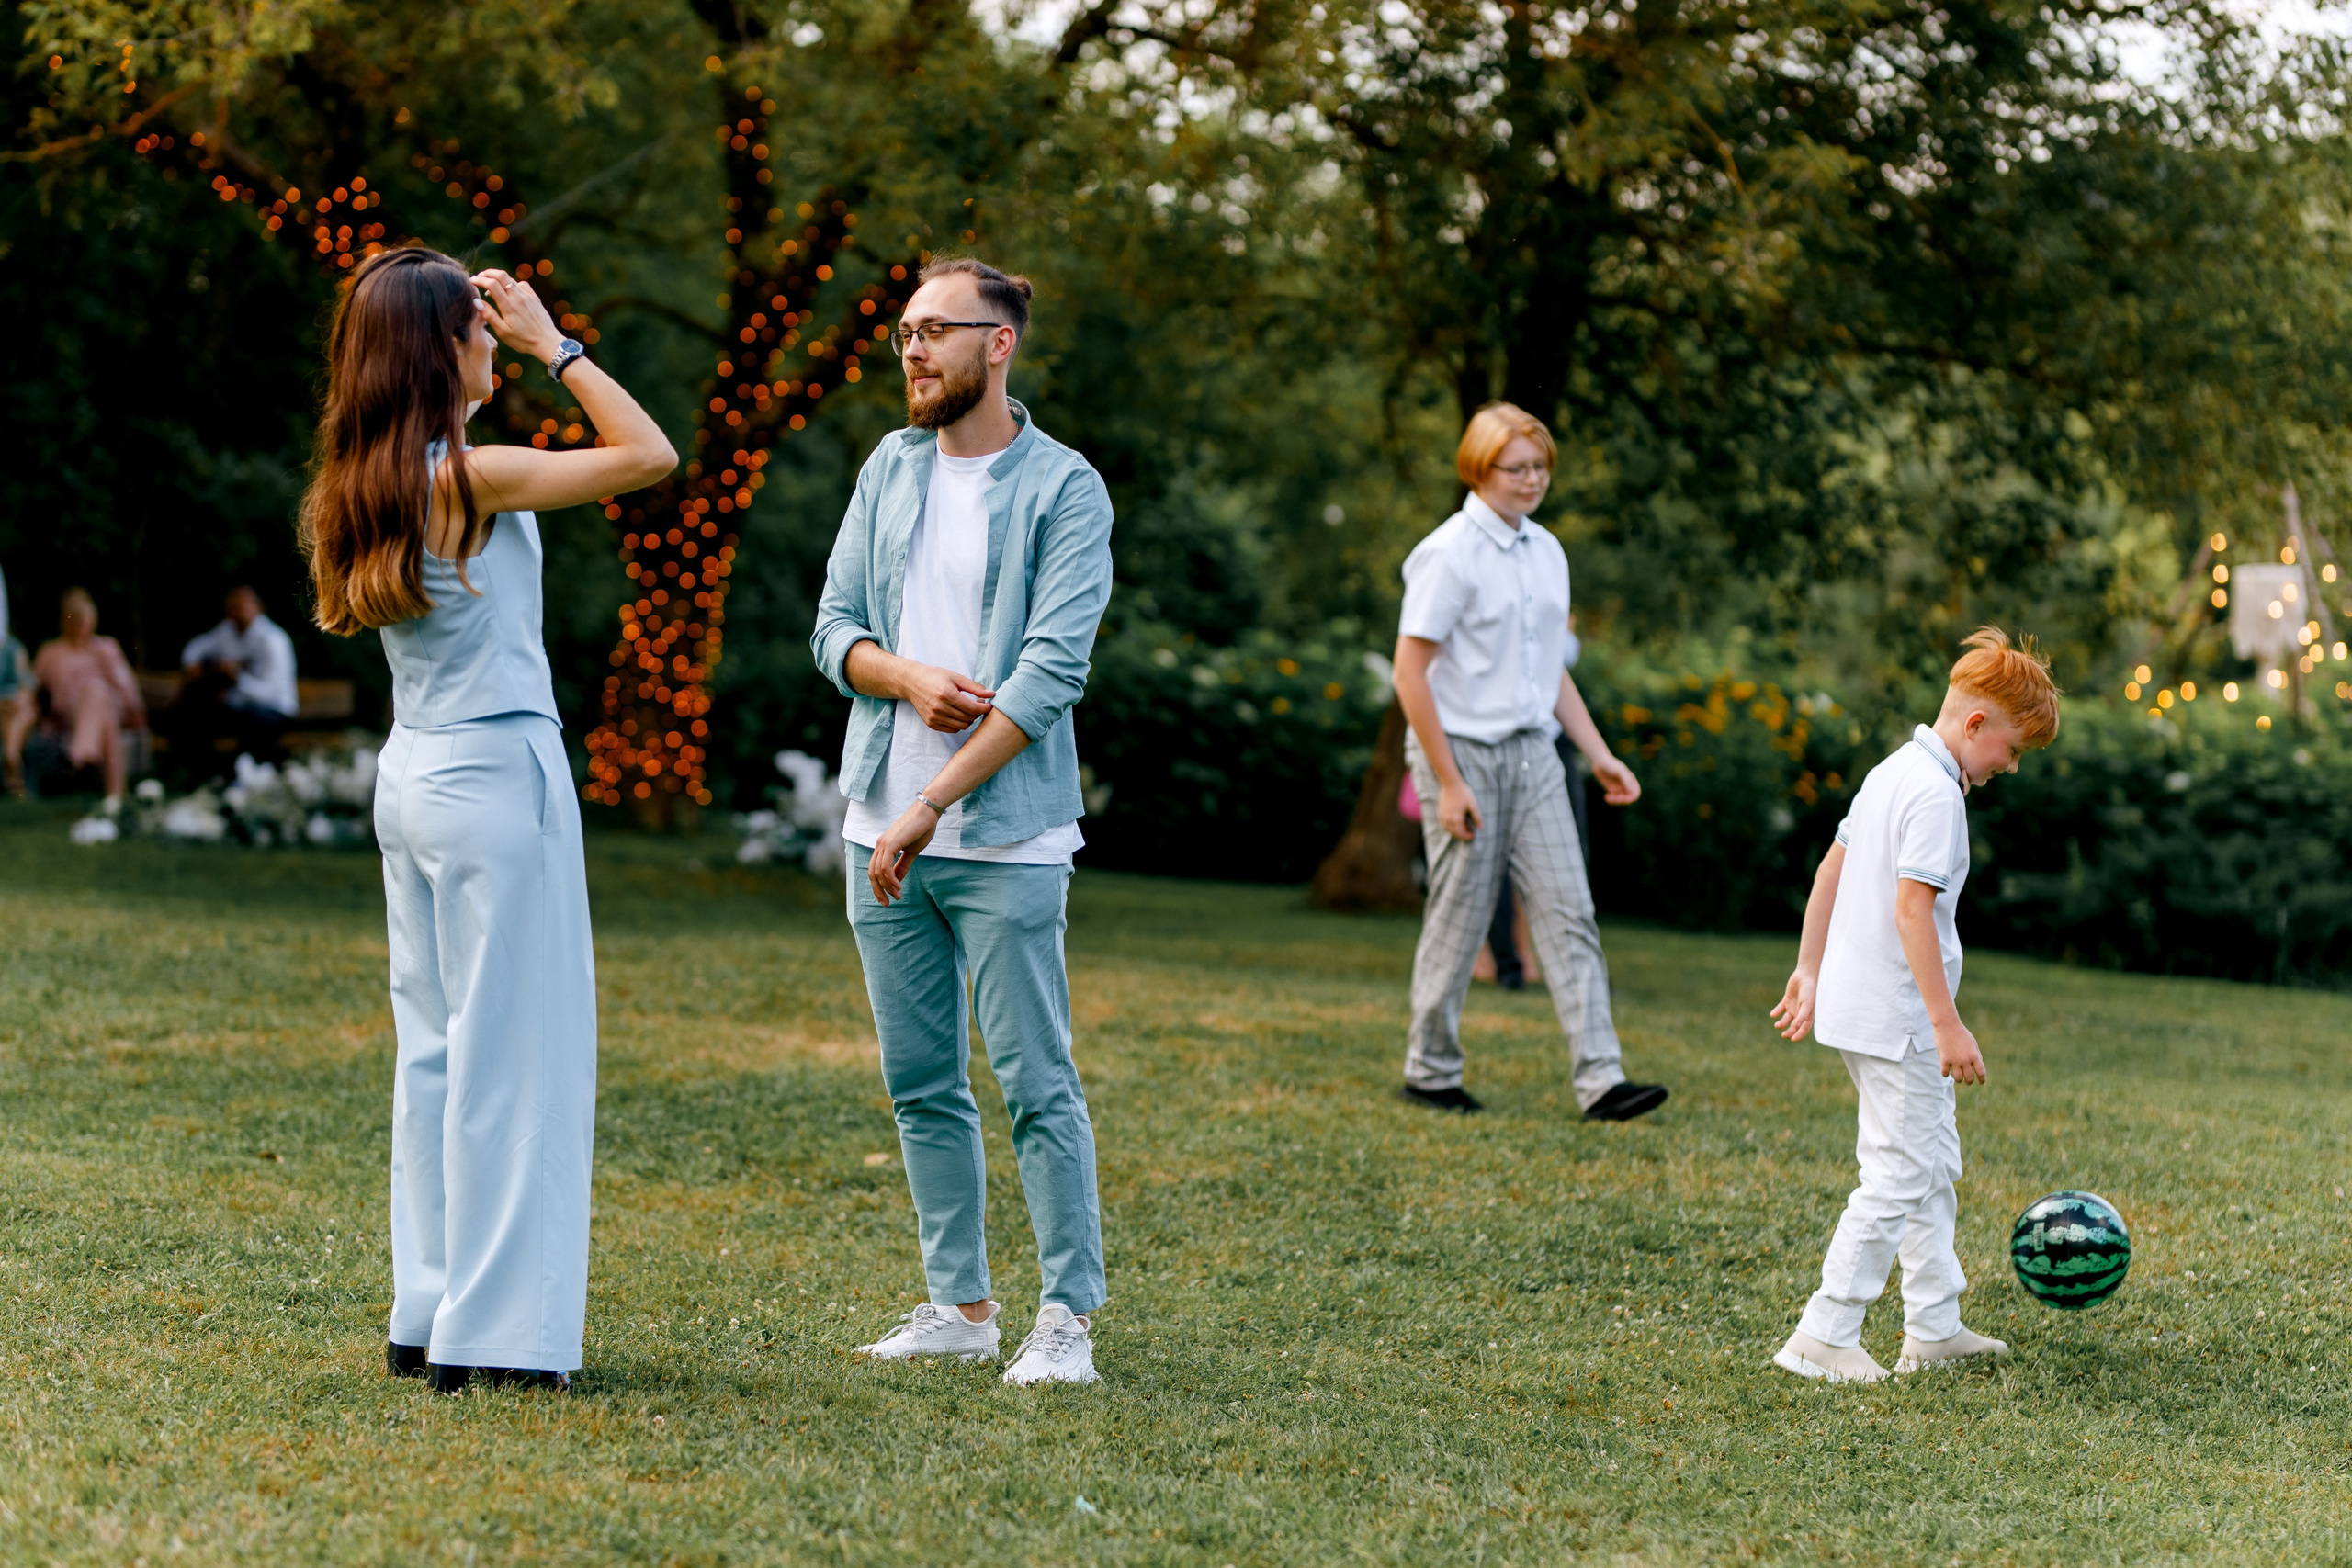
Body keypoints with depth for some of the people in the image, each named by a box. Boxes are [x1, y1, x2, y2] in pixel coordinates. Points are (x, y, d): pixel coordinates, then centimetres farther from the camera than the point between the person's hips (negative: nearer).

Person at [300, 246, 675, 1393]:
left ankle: (427, 1315, 17)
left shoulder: (368, 481, 8)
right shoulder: (468, 475, -16)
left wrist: (522, 350, 20)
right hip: (496, 773, -9)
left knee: (434, 1044, 13)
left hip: (414, 774, 9)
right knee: (511, 1051, -3)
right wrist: (551, 342, -8)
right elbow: (647, 453, -15)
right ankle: (494, 1330, -1)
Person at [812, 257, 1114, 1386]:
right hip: (884, 827, 6)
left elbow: (1051, 672, -14)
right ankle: (959, 1305, 18)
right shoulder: (891, 469, 11)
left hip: (1004, 837, -6)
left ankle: (1066, 1315, 1)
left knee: (1035, 1082, -5)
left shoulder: (1063, 490, -7)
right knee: (921, 1083, 10)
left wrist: (931, 806, -18)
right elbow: (834, 627, 10)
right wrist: (908, 676, -13)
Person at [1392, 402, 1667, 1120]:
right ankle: (1430, 1071, 18)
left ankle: (1599, 1079, -5)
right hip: (1463, 750, -6)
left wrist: (1600, 757, 13)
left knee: (1568, 911, -2)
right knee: (1459, 918, 2)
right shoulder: (1449, 554, -12)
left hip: (1531, 752, 6)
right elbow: (1411, 670, -14)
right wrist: (1449, 783, -17)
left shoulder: (1546, 552, 11)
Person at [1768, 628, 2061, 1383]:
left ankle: (1934, 1326, 24)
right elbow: (1912, 906, -24)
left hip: (1861, 1005, 10)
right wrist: (1948, 1024, -23)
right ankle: (1824, 1336, -4)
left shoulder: (1895, 771, 13)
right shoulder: (1934, 793, -18)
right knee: (1900, 1178, -5)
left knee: (1934, 1167, 17)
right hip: (1896, 1017, -10)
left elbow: (1832, 866, 18)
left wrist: (1809, 972, 23)